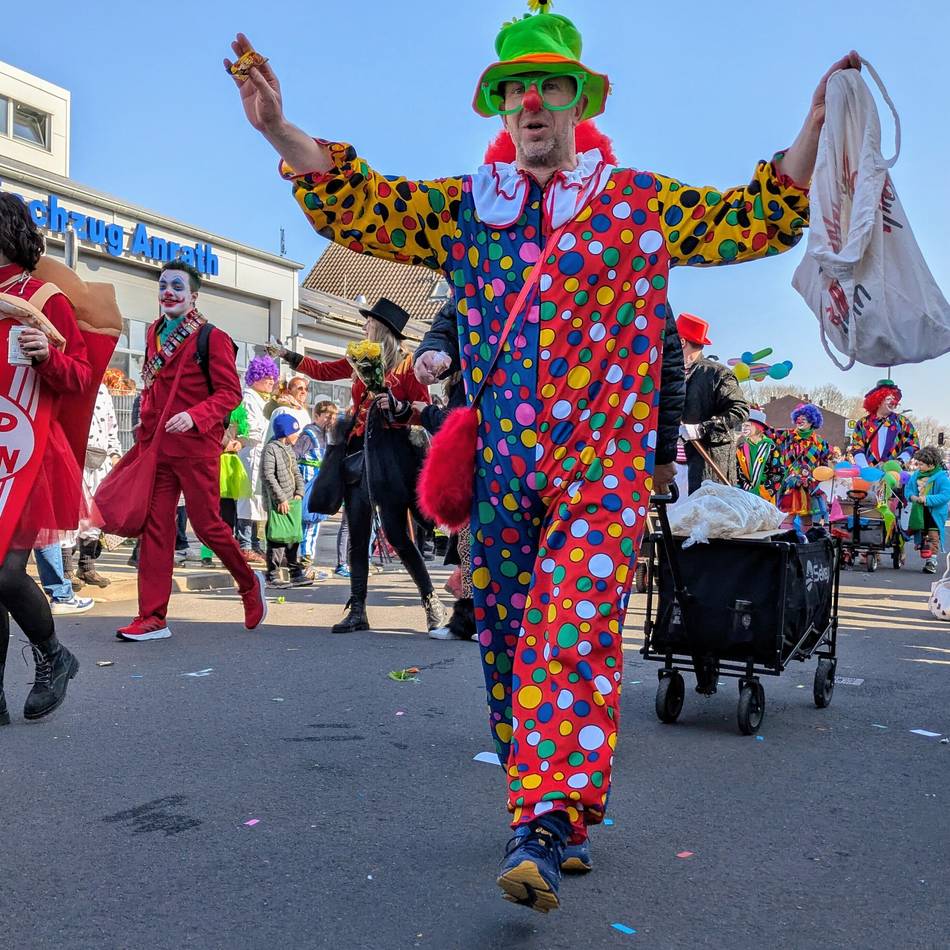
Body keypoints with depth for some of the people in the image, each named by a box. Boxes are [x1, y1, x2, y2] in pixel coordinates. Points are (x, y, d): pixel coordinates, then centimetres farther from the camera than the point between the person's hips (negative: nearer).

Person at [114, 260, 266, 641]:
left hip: (196, 447, -6)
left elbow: (230, 393, -10)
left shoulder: (213, 337, -5)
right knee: (154, 528, 2)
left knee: (207, 524, 0)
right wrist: (145, 431, 15)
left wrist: (194, 416, -24)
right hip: (157, 448, 6)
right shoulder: (154, 333, 16)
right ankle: (152, 618, 6)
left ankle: (249, 583, 25)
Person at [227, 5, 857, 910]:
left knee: (573, 632, -18)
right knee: (504, 637, 8)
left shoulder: (638, 200, 10)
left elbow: (757, 220, 9)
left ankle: (544, 827, -17)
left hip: (604, 462, -3)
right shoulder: (463, 206, 14)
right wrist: (279, 132, -5)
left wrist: (815, 124, -2)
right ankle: (535, 799, 25)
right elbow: (357, 207, 7)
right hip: (499, 467, 3)